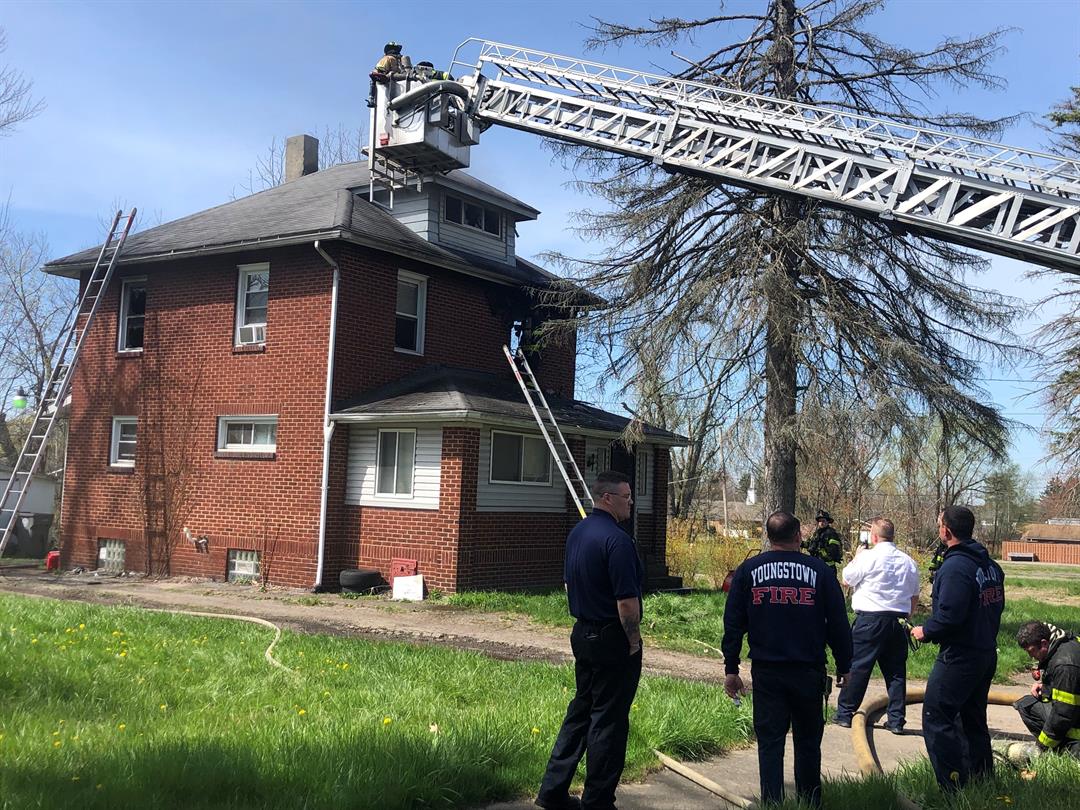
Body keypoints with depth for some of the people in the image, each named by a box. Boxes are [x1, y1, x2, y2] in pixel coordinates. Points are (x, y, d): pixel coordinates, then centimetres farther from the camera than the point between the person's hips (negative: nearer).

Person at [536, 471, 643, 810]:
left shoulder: (576, 533, 8)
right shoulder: (616, 540, -20)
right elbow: (627, 601, -22)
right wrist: (634, 641, -10)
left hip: (583, 635, 9)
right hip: (613, 641, -9)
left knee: (581, 710, 17)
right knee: (608, 720, 2)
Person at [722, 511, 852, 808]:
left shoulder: (748, 570, 1)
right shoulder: (819, 571, -2)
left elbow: (733, 623, 1)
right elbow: (838, 624, 2)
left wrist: (731, 668, 6)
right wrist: (844, 666, 11)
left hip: (766, 672, 0)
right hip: (808, 672, 0)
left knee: (769, 742, 5)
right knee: (808, 743, 13)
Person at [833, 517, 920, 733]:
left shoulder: (868, 557, -9)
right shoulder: (908, 562, 9)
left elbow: (846, 580, 3)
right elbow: (915, 597, 15)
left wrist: (856, 556, 15)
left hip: (871, 619, -5)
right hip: (898, 620, 5)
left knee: (857, 667, 3)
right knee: (896, 671, 9)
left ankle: (845, 713, 9)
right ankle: (896, 720, 10)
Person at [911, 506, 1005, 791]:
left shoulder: (955, 567, -20)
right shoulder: (990, 565, 9)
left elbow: (949, 615, -26)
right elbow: (997, 606, 16)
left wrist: (926, 631, -9)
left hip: (958, 657, -9)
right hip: (987, 654, 10)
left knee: (937, 718, -3)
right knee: (974, 720, 20)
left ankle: (954, 787, -3)